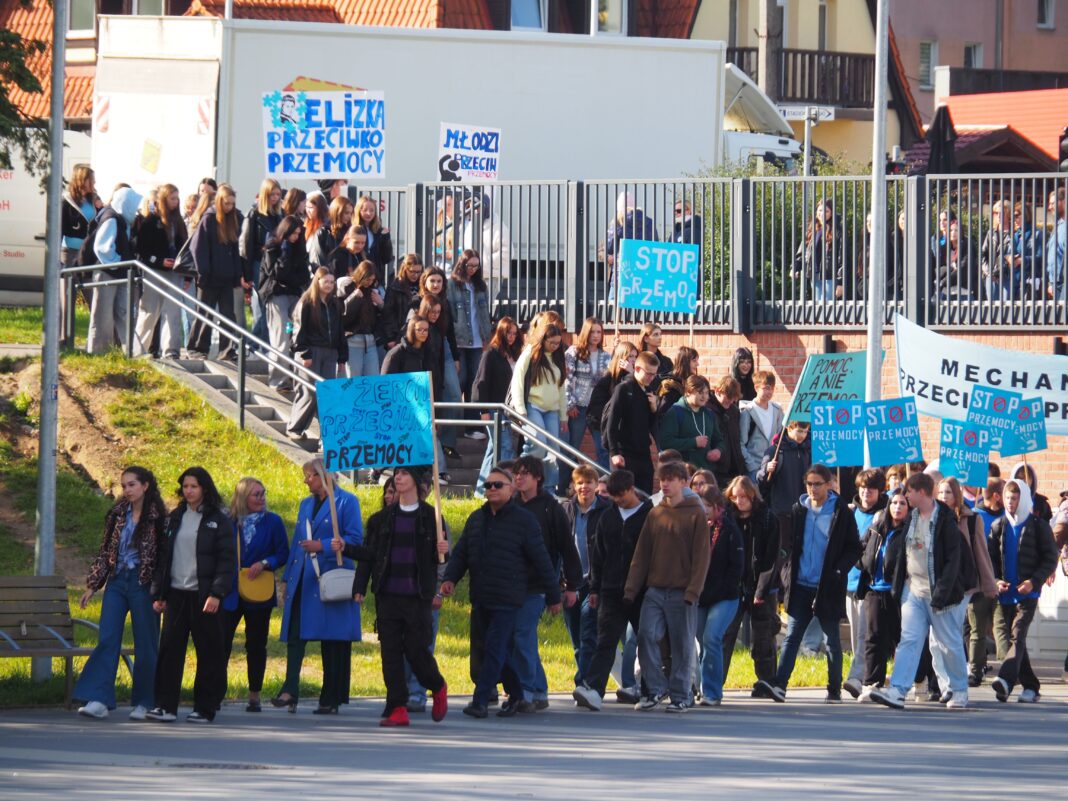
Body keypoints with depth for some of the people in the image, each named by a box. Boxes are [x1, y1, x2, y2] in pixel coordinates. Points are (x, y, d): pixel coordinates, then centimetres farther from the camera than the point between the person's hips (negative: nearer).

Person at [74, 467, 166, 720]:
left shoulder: (158, 517, -5)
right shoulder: (118, 514, 9)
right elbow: (105, 551, 14)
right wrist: (92, 585, 10)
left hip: (143, 584, -4)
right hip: (117, 582, 4)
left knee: (145, 644, 3)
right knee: (107, 639, -6)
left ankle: (144, 702, 13)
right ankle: (98, 700, -11)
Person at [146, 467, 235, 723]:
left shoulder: (218, 521, -1)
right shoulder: (175, 518, 14)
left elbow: (227, 560, -6)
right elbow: (163, 556, 16)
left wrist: (216, 593, -16)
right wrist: (158, 593, 9)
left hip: (203, 595, -4)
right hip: (176, 594, 4)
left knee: (208, 653, 0)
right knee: (170, 649, -2)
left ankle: (205, 708, 7)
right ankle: (166, 706, -1)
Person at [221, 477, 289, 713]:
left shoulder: (273, 522, 2)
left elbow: (283, 554, 2)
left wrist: (264, 564, -15)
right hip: (230, 593, 0)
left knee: (256, 645, 6)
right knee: (222, 642, -7)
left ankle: (254, 696, 14)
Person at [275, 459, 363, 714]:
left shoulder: (346, 501, -2)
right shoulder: (306, 504, 19)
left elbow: (355, 538, -8)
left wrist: (323, 546, -17)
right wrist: (287, 578, 17)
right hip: (303, 579, 6)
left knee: (333, 640, -1)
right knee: (295, 635, -7)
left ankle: (331, 700, 3)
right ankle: (290, 691, -13)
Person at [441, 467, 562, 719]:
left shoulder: (523, 520, -4)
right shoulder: (476, 518, 13)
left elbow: (541, 560, -3)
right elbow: (460, 553, 16)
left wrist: (553, 596, -2)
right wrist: (450, 578, -2)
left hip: (507, 599, -6)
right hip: (481, 598, 6)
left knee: (495, 649, -10)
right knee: (499, 650, 12)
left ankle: (480, 701, -12)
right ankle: (516, 694, 23)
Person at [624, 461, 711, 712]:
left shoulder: (695, 514, -1)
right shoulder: (655, 514, 12)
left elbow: (701, 556, -6)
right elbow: (641, 554, 10)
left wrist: (693, 590, -16)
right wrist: (631, 588, 1)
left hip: (681, 592, -4)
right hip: (655, 589, 4)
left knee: (682, 644, 1)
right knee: (646, 635, -9)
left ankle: (681, 696, 9)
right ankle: (656, 689, 2)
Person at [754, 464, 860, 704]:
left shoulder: (841, 513, -3)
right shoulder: (799, 510, 8)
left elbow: (854, 549, 1)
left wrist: (839, 571, -13)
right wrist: (788, 572, 3)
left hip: (827, 588, -3)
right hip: (801, 586, 3)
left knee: (832, 641, 7)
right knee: (792, 637, -5)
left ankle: (835, 690, 15)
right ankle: (779, 686, -13)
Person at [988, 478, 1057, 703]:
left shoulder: (1038, 526, 1)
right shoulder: (999, 526, 12)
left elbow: (1051, 558, 1)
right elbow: (989, 558, 13)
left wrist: (1034, 581, -12)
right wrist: (995, 580, -4)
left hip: (1027, 594, -5)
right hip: (1003, 594, 5)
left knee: (1017, 636, -18)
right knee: (1005, 638, 3)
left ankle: (1006, 680, -35)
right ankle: (1030, 686, 13)